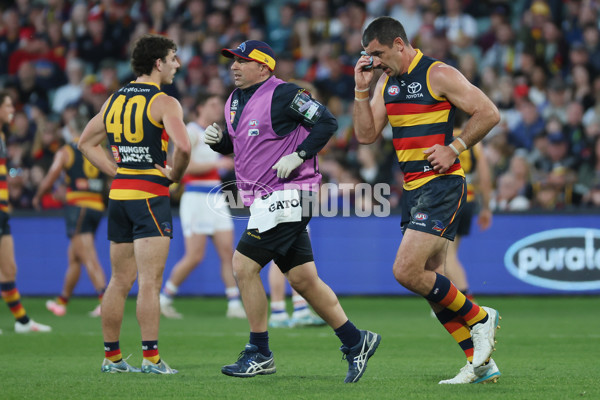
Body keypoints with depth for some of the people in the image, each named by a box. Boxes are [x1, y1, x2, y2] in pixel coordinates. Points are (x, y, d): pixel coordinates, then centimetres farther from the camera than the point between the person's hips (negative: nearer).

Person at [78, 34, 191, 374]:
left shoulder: (115, 100, 13)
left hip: (119, 193, 7)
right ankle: (151, 359, -11)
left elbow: (87, 142, 20)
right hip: (151, 194, -7)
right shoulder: (164, 103, -9)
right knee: (150, 282, -8)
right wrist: (174, 175, -5)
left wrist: (117, 172, 15)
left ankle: (111, 356, 16)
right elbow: (183, 145, -24)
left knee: (120, 282, 12)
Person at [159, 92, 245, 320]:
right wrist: (217, 164, -15)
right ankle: (164, 299, 7)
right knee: (194, 256, -8)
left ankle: (234, 305, -2)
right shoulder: (191, 132, -7)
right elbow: (186, 165, -17)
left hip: (215, 200, 8)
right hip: (196, 198, -8)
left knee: (228, 252, -1)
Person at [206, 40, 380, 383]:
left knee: (244, 266, -11)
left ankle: (260, 354, -3)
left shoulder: (283, 94, -11)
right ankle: (355, 341, 16)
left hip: (286, 196, -9)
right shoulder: (235, 100, 15)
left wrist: (298, 156, -19)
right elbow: (234, 144, 26)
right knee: (302, 279, 8)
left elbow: (327, 122, -14)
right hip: (265, 200, 9)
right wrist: (217, 139, 4)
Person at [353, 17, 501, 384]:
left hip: (442, 185, -9)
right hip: (413, 189, 9)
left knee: (406, 271, -18)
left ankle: (480, 318, 1)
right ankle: (481, 363, 13)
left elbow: (489, 113, -11)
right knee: (430, 279, 7)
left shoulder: (438, 74, -10)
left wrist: (454, 148, -14)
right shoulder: (387, 83, 13)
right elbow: (366, 135, 12)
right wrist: (362, 90, 3)